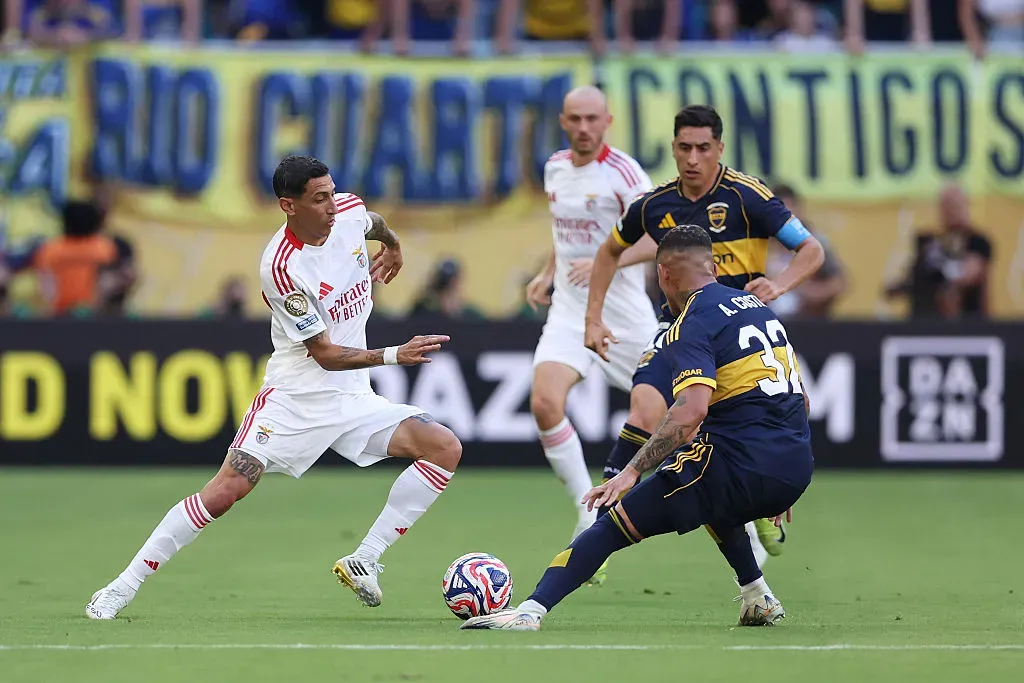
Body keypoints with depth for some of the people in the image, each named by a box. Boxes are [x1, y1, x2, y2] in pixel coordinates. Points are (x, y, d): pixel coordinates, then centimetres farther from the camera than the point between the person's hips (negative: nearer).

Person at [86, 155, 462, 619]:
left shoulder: (349, 212, -5)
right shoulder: (281, 267, -23)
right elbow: (326, 354, -20)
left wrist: (393, 246, 43)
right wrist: (393, 355, -29)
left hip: (352, 398, 6)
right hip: (295, 397, -6)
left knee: (445, 448, -10)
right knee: (227, 489, -18)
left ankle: (363, 562, -6)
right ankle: (124, 586, -7)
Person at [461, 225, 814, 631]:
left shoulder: (692, 326, -6)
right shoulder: (756, 307, 18)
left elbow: (691, 411, -23)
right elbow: (799, 400, 24)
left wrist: (632, 472, -22)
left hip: (741, 468, -8)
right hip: (796, 471, 8)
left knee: (613, 525, -4)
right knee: (711, 492, 40)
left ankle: (531, 610, -15)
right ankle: (758, 600, 34)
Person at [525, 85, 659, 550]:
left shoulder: (623, 172, -13)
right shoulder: (555, 168, 7)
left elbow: (658, 238, -22)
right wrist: (548, 273, 12)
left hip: (624, 314, -4)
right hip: (569, 310, 4)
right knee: (545, 403, -20)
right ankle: (588, 510, -9)